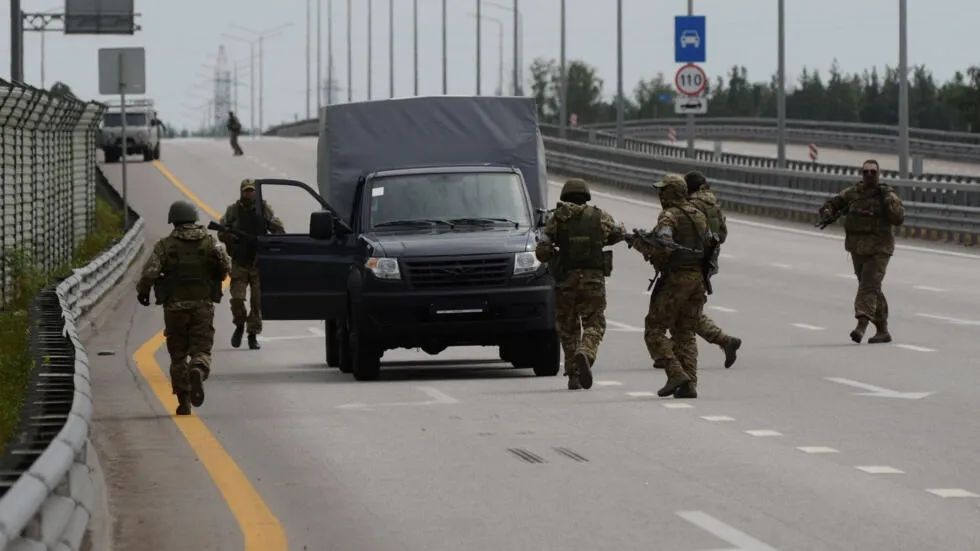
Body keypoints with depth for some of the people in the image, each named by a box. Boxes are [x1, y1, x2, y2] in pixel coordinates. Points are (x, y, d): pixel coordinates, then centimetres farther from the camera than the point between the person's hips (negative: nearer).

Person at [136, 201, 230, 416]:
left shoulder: (165, 245, -1)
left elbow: (150, 272, -11)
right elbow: (226, 266, -6)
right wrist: (216, 280, 15)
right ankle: (198, 371, -33)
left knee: (178, 355, 11)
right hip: (203, 306, 0)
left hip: (175, 307, 0)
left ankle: (183, 402, 9)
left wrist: (142, 292, 7)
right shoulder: (209, 242, 3)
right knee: (201, 350, 2)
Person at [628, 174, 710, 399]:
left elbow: (663, 246, -23)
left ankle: (676, 373, -16)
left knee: (655, 331, -1)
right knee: (685, 334, 10)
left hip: (675, 279, -7)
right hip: (698, 278, 7)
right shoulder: (699, 216, 14)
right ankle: (689, 383, 0)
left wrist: (637, 242, -10)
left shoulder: (669, 216, -10)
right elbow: (709, 243, 21)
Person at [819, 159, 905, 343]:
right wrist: (827, 215, -6)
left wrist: (887, 199, -22)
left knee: (869, 286, -18)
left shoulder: (888, 195, -4)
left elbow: (899, 218, -15)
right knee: (872, 289, 12)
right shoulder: (853, 193, 7)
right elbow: (831, 203, 15)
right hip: (857, 249, 5)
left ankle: (861, 325, -27)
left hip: (878, 250, -5)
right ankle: (882, 331, 20)